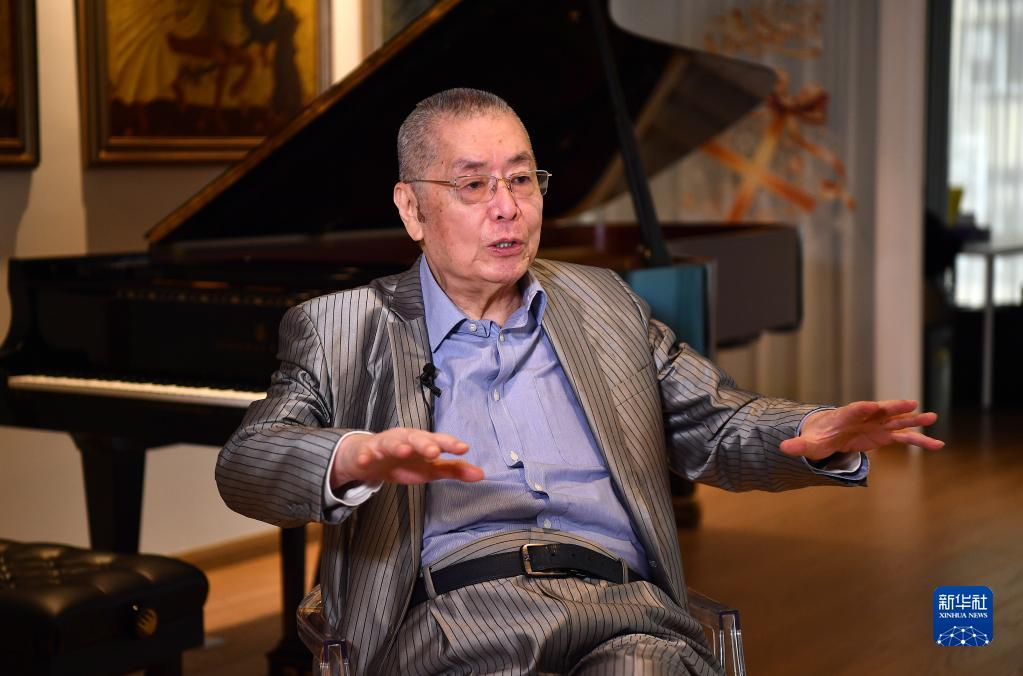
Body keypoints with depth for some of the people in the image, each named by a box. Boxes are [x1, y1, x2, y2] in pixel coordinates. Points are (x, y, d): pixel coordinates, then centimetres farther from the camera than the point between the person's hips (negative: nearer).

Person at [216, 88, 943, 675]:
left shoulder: (603, 305, 24)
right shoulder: (342, 330, 13)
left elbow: (717, 426, 23)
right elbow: (247, 462, 0)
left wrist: (817, 436, -1)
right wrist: (356, 457, -25)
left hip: (622, 609, 2)